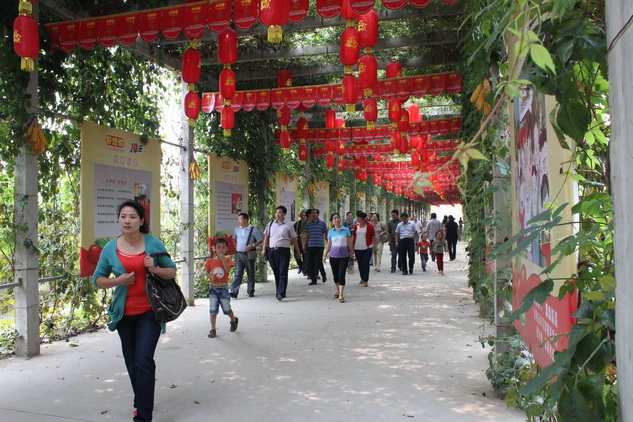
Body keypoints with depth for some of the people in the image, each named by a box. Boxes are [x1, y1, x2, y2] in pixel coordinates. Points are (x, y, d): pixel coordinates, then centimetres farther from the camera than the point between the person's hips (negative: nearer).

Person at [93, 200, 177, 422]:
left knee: (144, 361, -11)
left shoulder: (153, 243, -5)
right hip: (125, 313, 3)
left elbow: (172, 272, 2)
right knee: (132, 362, 16)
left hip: (149, 312, -3)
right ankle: (141, 403, 38)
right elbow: (98, 279, 6)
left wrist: (154, 269, -18)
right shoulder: (111, 248, -1)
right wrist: (117, 281, -13)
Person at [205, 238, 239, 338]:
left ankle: (234, 320, 37)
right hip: (213, 288, 1)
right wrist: (210, 276, -12)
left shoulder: (227, 260, -6)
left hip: (224, 288, -1)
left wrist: (222, 258, -27)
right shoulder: (211, 261, -1)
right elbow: (207, 272, 9)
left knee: (227, 309, 7)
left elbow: (228, 270, -23)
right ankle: (213, 330, 10)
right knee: (213, 309, -1)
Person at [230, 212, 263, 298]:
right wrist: (235, 246, 12)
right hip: (239, 254, 3)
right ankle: (234, 292, -10)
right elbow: (234, 239, 28)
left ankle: (250, 291, 20)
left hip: (249, 255, -2)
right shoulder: (236, 229, 10)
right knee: (238, 274, -7)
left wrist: (252, 245, -14)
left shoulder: (253, 230, -4)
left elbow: (260, 240, -1)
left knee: (251, 274, 7)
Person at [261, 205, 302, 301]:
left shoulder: (288, 226, 5)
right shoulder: (271, 224, 13)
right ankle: (279, 292, 19)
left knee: (283, 273, -9)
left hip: (284, 251, -3)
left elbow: (294, 239, 9)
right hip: (272, 251, 3)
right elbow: (266, 236, 16)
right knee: (276, 273, 9)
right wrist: (264, 249, 9)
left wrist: (298, 251, 10)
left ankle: (281, 293, -14)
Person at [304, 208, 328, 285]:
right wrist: (304, 245, 11)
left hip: (319, 246, -3)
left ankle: (323, 275, 21)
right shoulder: (308, 223, 9)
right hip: (310, 246, 3)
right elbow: (306, 235, 14)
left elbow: (326, 234, 8)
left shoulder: (322, 223, 2)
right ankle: (313, 279, 14)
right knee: (311, 264, 3)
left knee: (319, 262, -7)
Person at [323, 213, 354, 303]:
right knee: (335, 275, 10)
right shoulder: (331, 231, 4)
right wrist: (325, 255, 3)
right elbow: (329, 245, 9)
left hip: (344, 256, -2)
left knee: (341, 275, -8)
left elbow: (349, 244, 5)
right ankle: (338, 291, 31)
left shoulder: (346, 230, 0)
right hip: (333, 256, 2)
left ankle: (341, 295, -6)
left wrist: (352, 254, 9)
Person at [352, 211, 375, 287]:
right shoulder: (356, 226, 7)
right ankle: (362, 278, 27)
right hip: (357, 248, 5)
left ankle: (365, 281, 0)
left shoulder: (369, 226, -6)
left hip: (366, 248, -4)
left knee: (366, 264, -4)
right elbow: (353, 236, 12)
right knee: (360, 264, 11)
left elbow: (373, 237, -2)